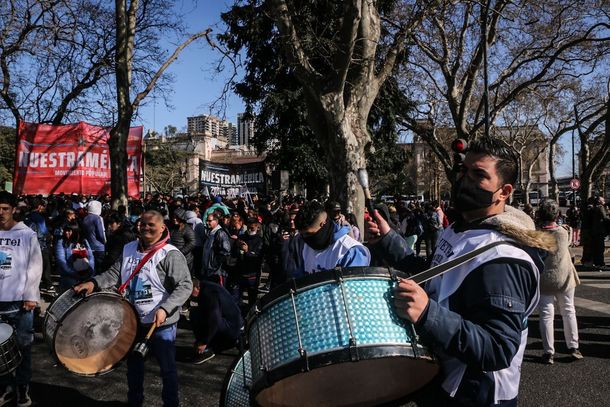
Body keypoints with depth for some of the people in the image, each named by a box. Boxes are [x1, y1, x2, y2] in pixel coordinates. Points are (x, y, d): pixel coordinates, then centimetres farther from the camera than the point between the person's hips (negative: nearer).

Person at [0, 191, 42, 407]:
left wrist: (30, 295, -8)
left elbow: (35, 266, -2)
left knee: (23, 346, 6)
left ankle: (23, 389, 19)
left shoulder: (27, 234, 0)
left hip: (20, 300, -2)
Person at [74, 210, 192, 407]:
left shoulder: (170, 254, -17)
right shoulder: (129, 249, 4)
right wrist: (94, 283, -16)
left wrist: (165, 308, -31)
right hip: (133, 319, 6)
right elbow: (115, 273, 2)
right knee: (133, 363, 23)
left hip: (161, 323, -6)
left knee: (167, 367, 10)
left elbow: (185, 286, -22)